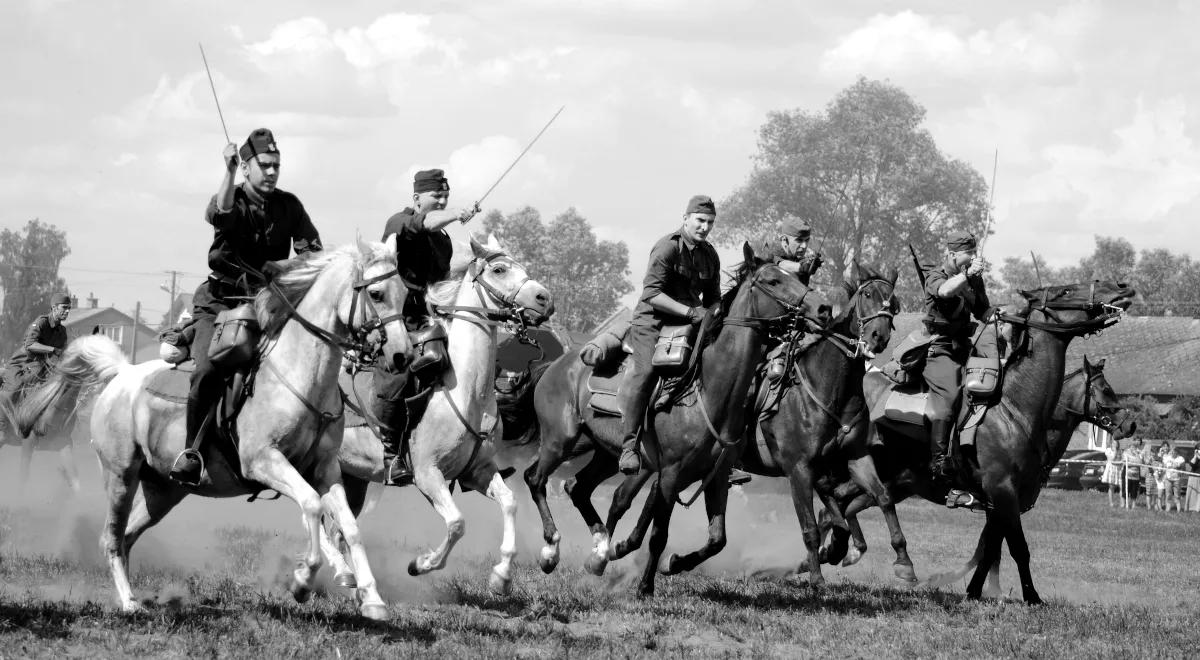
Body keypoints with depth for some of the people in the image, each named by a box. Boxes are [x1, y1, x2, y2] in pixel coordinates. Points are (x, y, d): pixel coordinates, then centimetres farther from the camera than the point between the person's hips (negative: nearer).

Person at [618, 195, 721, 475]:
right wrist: (689, 311, -24)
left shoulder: (710, 255, 11)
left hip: (691, 320, 7)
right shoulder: (666, 248, -11)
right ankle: (629, 444, -25)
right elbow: (652, 293, -18)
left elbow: (713, 298, 21)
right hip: (653, 319, -7)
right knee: (645, 368, -27)